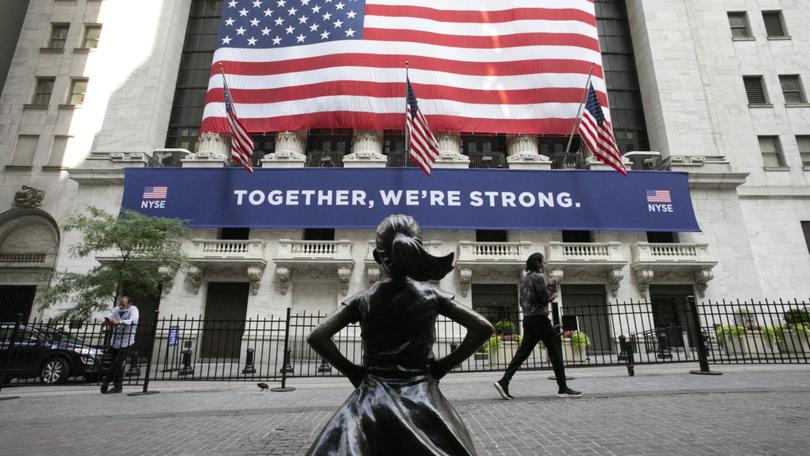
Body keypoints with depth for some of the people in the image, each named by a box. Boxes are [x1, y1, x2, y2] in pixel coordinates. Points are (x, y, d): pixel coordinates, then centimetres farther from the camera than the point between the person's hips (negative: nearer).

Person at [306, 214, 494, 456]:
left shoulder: (363, 300, -3)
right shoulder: (431, 296, -3)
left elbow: (317, 337, -6)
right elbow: (483, 328, -4)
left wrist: (351, 370, 2)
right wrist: (445, 364, 1)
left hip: (373, 398, 0)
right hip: (422, 398, 0)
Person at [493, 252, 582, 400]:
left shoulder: (525, 279, 20)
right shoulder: (538, 277, -8)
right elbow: (546, 298, -16)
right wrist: (551, 290, 6)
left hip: (528, 319, 9)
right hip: (539, 318, -9)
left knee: (522, 353, 4)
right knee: (555, 351, 0)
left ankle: (504, 381, -5)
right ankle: (563, 388, 4)